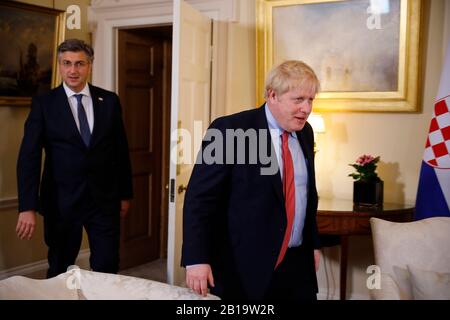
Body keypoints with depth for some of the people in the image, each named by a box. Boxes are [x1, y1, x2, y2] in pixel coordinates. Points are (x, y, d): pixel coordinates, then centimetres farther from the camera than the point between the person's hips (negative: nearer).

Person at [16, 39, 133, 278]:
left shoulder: (109, 101, 4)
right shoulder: (43, 104, -3)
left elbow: (121, 150, 9)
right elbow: (29, 156, -9)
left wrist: (125, 194, 11)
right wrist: (27, 207, -17)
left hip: (104, 199, 1)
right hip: (61, 201, -1)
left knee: (107, 271, 3)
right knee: (59, 273, 13)